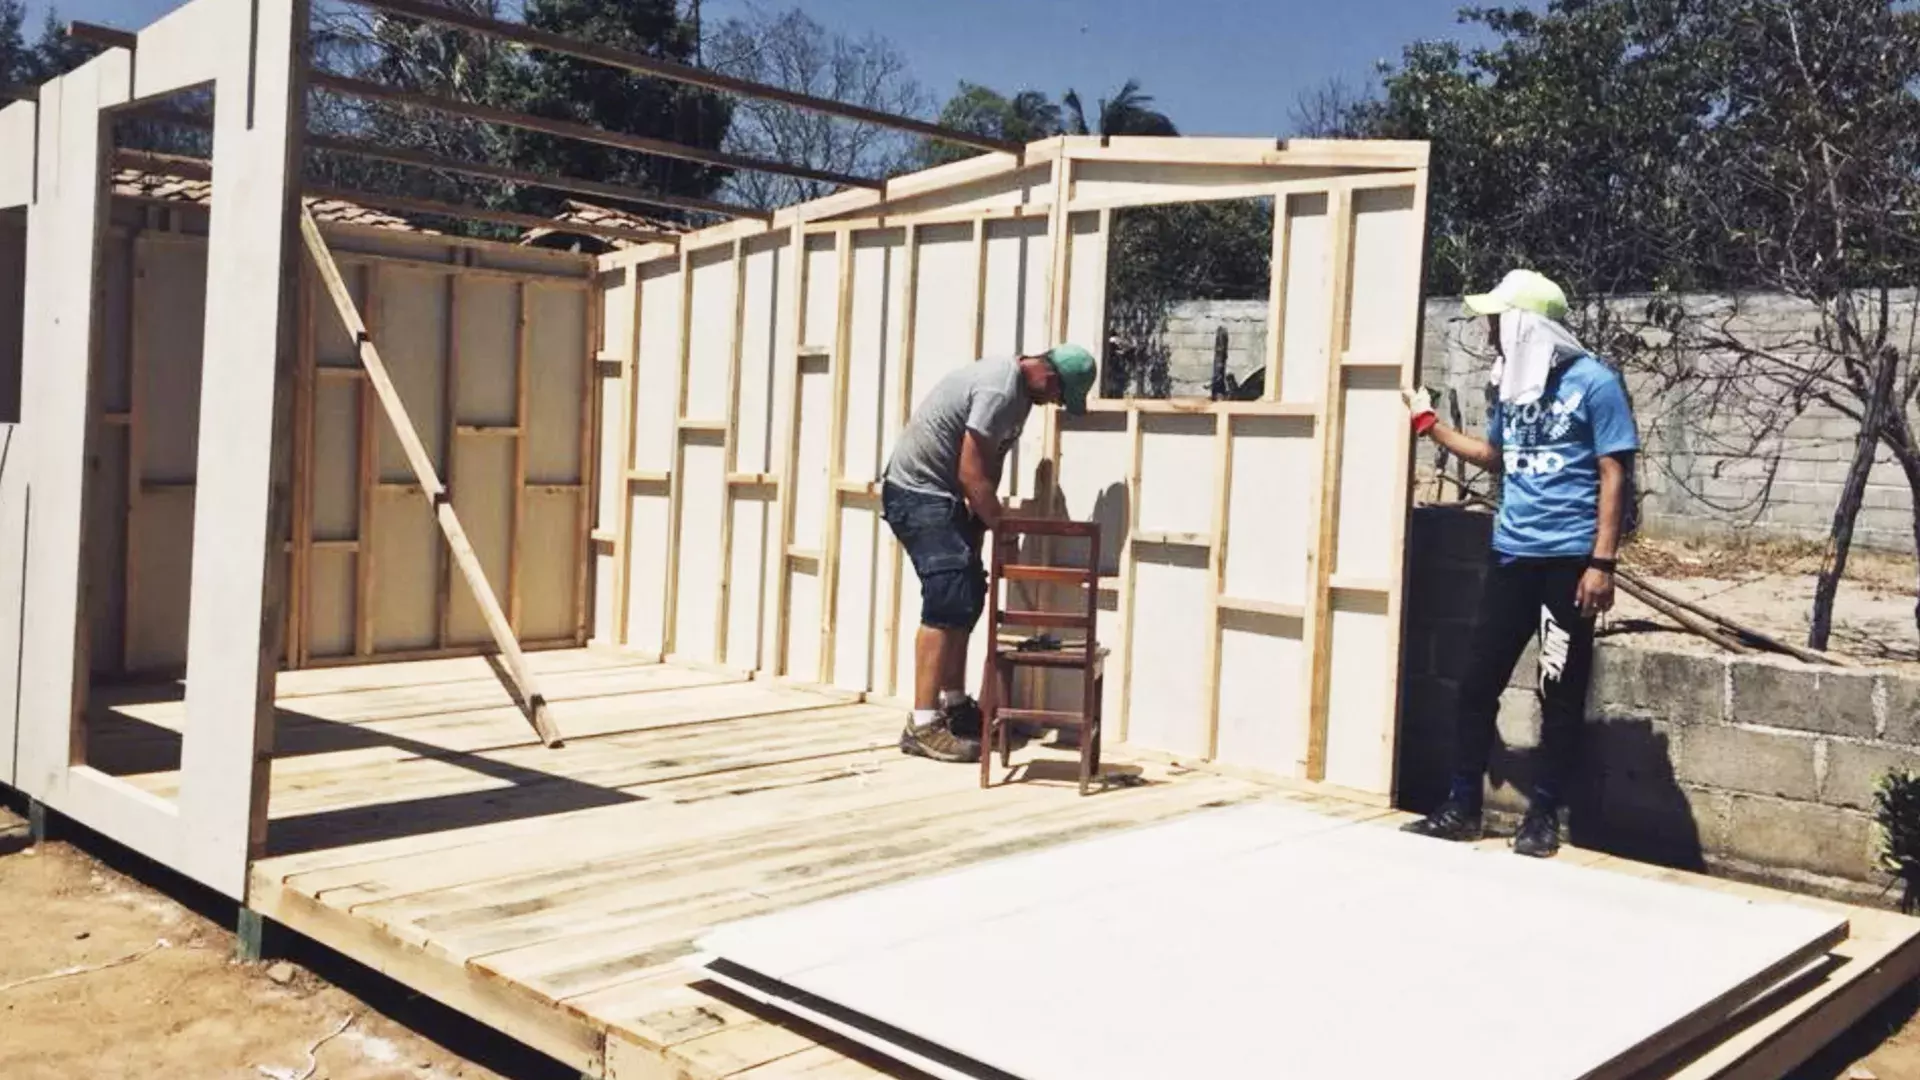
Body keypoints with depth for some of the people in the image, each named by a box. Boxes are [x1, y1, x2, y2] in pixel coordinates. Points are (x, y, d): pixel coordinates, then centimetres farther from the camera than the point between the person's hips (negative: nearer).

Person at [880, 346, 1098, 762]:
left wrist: (980, 523, 3)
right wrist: (1002, 528, -15)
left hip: (940, 494, 10)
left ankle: (954, 705, 22)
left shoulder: (1017, 388, 8)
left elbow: (990, 465, 11)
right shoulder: (999, 390, -24)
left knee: (969, 595, 12)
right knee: (948, 601, -16)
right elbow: (972, 473, -24)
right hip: (916, 491, -10)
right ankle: (923, 725, -16)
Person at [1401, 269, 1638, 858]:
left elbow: (1614, 476, -11)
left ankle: (1544, 815, 16)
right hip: (1512, 556, 6)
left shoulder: (1595, 383, -9)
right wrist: (1429, 423, 23)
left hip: (1569, 560, -6)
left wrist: (1601, 563, -17)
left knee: (1560, 692, 5)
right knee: (1478, 680, 6)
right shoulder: (1512, 383, 11)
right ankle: (1461, 807, 15)